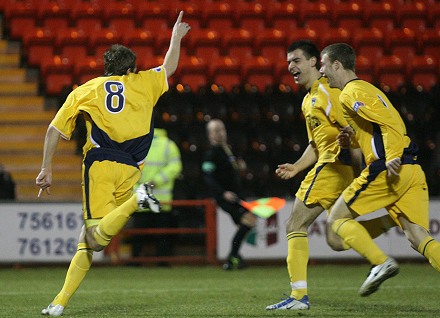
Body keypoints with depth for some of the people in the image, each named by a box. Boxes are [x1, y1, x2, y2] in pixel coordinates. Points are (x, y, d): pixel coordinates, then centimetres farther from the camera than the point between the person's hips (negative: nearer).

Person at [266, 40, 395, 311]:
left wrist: (361, 172, -23)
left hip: (334, 166, -10)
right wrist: (296, 167, 14)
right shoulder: (309, 101, 22)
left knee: (295, 225, -7)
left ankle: (299, 296, -10)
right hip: (328, 165, 10)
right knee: (336, 240, 7)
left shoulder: (326, 90, -8)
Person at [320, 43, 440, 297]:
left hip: (389, 170, -9)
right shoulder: (367, 88, 26)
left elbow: (389, 123, -15)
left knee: (338, 218, 4)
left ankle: (381, 262, -12)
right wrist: (354, 134, 14)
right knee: (418, 237, 0)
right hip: (412, 170, 9)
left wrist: (392, 157, -24)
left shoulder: (352, 92, -4)